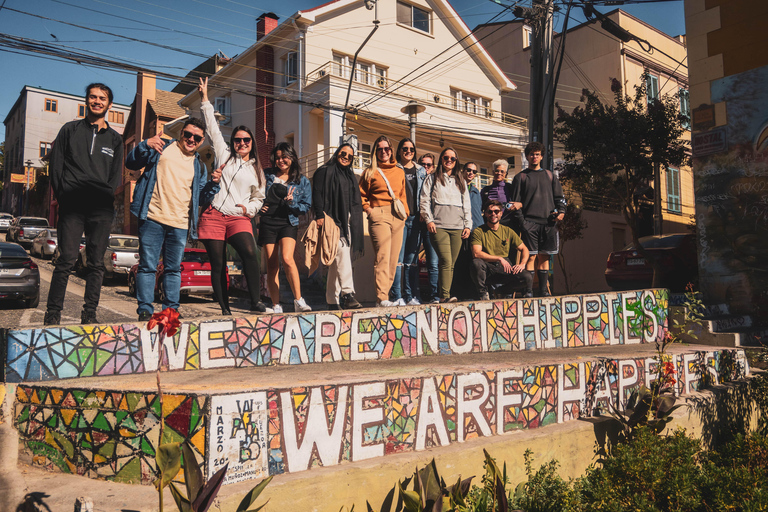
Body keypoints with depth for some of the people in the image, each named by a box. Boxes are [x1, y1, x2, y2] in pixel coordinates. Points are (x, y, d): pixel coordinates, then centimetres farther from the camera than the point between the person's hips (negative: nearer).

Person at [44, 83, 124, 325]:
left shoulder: (115, 139, 19)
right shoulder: (70, 130, 15)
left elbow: (116, 175, 15)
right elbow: (56, 165, 10)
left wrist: (105, 197, 0)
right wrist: (63, 195, -1)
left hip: (102, 209, 2)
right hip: (72, 205, -1)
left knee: (96, 264, 1)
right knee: (66, 260, -7)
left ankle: (89, 314, 6)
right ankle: (52, 314, -2)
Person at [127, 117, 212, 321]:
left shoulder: (199, 166, 18)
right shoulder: (163, 148, 9)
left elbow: (202, 199, 18)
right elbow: (131, 163, 4)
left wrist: (213, 184, 0)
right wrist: (145, 146, -13)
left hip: (180, 225, 3)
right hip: (153, 219, -3)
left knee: (174, 269, 8)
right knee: (147, 266, -2)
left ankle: (171, 309, 16)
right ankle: (145, 310, 5)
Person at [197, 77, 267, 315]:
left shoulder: (256, 170, 19)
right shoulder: (225, 155, 14)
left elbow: (259, 198, 23)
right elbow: (212, 127, 17)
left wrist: (249, 208, 3)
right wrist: (205, 99, 18)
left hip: (239, 219, 0)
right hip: (213, 216, 0)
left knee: (250, 252, -26)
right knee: (218, 264, -4)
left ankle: (256, 301, -24)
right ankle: (224, 309, 3)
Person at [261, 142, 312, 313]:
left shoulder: (302, 181, 8)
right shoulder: (267, 176, 13)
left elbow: (307, 206, 5)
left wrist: (291, 203, -13)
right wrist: (259, 207, 1)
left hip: (288, 223, -2)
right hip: (267, 223, 2)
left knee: (287, 258, -24)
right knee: (272, 263, -1)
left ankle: (298, 301, -18)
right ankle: (276, 306, 5)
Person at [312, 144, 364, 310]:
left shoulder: (350, 175, 25)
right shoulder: (324, 171, 3)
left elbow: (356, 200, 27)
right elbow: (317, 194, -7)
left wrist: (355, 220, 18)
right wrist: (319, 215, -18)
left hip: (348, 221, 7)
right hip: (332, 220, -7)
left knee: (337, 261, 7)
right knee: (342, 253, -22)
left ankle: (332, 300, 9)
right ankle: (348, 295, -28)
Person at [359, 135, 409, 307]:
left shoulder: (400, 172, 22)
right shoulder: (370, 172, 11)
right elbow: (361, 195, 11)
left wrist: (405, 211, 13)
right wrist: (368, 209, -2)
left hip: (398, 218, 5)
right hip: (379, 216, -5)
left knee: (393, 259, 1)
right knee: (382, 256, -17)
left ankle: (383, 295, 8)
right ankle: (381, 298, -20)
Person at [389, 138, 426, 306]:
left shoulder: (421, 171, 18)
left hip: (415, 218, 4)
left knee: (412, 259, 6)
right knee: (398, 258, -7)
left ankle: (411, 296, 11)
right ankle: (397, 297, -4)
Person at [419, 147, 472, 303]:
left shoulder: (461, 181, 23)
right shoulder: (432, 179, 13)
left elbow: (466, 205, 20)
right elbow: (424, 201, 5)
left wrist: (468, 225, 10)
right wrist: (429, 220, -7)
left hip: (457, 227, 4)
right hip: (439, 226, -4)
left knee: (451, 264, 0)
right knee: (446, 262, -18)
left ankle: (444, 295, 3)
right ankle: (445, 295, -18)